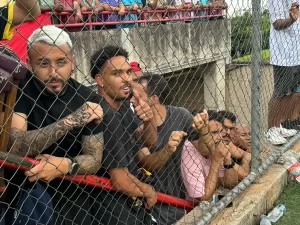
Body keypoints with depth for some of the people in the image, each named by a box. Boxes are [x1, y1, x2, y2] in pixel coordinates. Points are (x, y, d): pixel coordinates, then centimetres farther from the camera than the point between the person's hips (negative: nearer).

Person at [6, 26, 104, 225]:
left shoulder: (88, 99, -9)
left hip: (72, 198, 2)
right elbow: (14, 148, -28)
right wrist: (72, 120, -33)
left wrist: (67, 165, -30)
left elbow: (94, 159, -9)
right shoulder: (18, 90, -15)